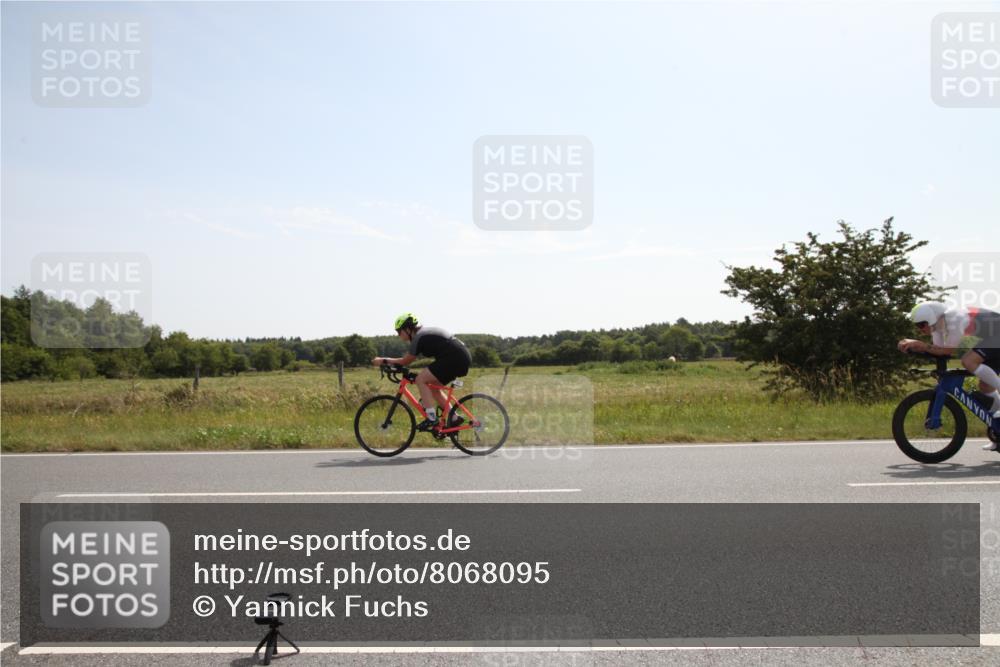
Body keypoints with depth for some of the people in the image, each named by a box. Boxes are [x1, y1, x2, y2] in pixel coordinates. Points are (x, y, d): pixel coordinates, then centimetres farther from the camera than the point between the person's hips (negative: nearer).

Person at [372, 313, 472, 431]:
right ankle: (453, 418, 18)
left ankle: (432, 419, -9)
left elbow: (406, 361, -1)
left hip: (455, 358, -10)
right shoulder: (425, 332, 19)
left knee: (421, 380, -6)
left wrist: (383, 360, 6)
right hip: (464, 357, 10)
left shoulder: (419, 338, -9)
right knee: (432, 386, 18)